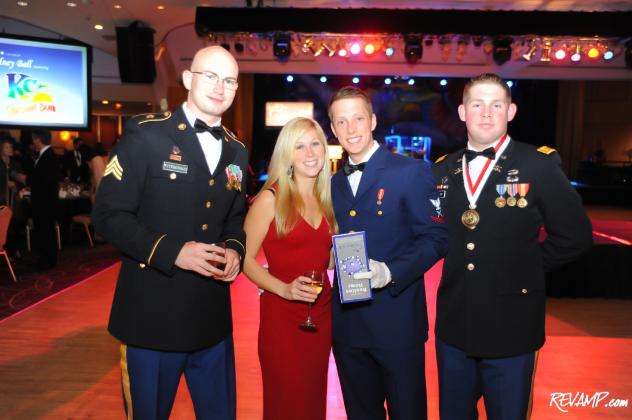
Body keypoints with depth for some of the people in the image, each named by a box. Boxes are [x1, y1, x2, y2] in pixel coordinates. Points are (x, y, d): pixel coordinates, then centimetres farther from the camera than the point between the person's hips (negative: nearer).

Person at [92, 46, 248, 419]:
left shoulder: (237, 151, 9)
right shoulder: (146, 135, -8)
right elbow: (109, 214, -11)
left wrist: (235, 249, -3)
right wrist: (172, 251, -22)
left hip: (213, 316, 5)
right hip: (153, 315, -4)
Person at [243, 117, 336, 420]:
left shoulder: (327, 198, 8)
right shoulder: (271, 198, -8)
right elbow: (246, 258, -9)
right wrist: (284, 289, -21)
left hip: (322, 314, 5)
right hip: (282, 315, -5)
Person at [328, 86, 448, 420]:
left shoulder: (411, 172, -7)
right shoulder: (334, 183, 12)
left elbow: (435, 238, -10)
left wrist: (390, 272, -25)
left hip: (397, 321, -5)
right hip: (347, 323, 5)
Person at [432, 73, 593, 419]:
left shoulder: (539, 165, -8)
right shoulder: (443, 169, 5)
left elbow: (575, 236, -5)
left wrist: (529, 266, -3)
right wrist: (455, 264, 2)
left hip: (511, 329, -3)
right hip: (453, 328, 4)